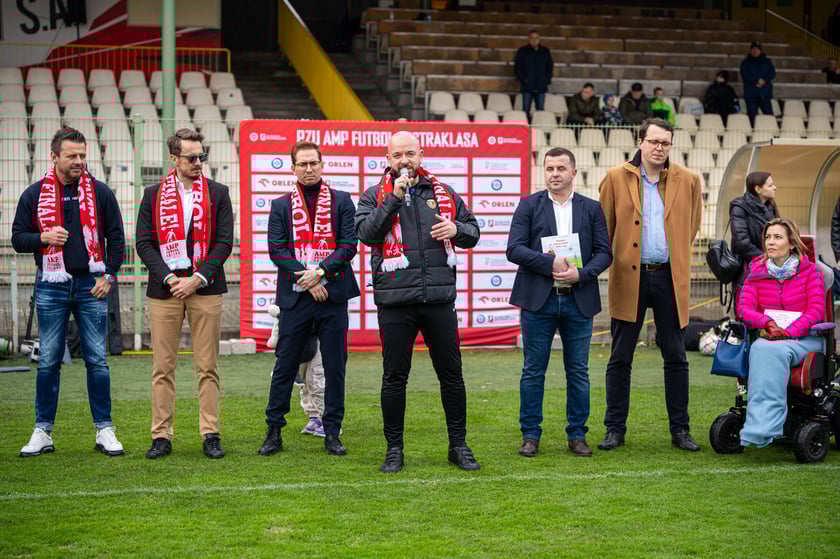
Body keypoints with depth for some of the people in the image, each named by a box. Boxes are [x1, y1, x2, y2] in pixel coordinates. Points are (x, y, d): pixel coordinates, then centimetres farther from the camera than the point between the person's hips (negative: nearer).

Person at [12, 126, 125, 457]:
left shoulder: (100, 192, 5)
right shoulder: (34, 195, 5)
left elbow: (116, 237, 8)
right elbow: (18, 238, 8)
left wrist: (109, 275, -1)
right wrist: (43, 238, -11)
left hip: (91, 286, 0)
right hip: (51, 287, 0)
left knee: (96, 358, 1)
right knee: (49, 361, 3)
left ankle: (104, 430, 8)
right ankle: (43, 432, 10)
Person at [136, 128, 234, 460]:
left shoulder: (218, 193, 7)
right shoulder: (153, 195, 8)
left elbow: (225, 242, 1)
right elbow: (144, 243, 3)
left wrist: (197, 279, -9)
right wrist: (170, 279, -9)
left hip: (205, 289, 0)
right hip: (164, 290, 0)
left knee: (207, 367, 1)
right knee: (163, 367, 2)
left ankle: (211, 435, 5)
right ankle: (161, 437, 7)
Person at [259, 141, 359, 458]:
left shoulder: (341, 201, 8)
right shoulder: (281, 206, 9)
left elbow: (349, 245, 0)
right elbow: (276, 250, 0)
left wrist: (321, 272, -13)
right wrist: (305, 278, -11)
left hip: (332, 294, 0)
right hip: (295, 298, 0)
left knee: (335, 367, 3)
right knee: (285, 366, 2)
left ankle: (332, 433, 11)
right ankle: (274, 432, 10)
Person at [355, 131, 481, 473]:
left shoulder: (444, 193, 12)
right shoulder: (375, 196, 5)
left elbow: (473, 232, 17)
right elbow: (366, 233, -12)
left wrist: (456, 229, -5)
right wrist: (394, 197, -16)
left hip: (440, 300, 2)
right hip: (395, 303, -2)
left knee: (451, 374, 6)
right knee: (394, 377, 4)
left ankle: (459, 445, 17)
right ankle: (394, 449, 14)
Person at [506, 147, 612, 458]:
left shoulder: (591, 209, 10)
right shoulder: (529, 205, 4)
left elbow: (604, 252, 5)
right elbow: (514, 249, -5)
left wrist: (581, 273, -13)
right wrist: (551, 263, -16)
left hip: (578, 301, 2)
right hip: (538, 300, -1)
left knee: (578, 372, 5)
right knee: (533, 371, 3)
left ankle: (577, 435, 14)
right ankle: (530, 435, 10)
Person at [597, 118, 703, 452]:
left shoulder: (688, 182, 7)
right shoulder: (616, 179, 1)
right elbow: (604, 230, 4)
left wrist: (679, 258, 13)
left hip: (670, 278, 2)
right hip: (629, 276, -1)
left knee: (676, 358, 6)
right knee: (620, 359, 4)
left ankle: (680, 430, 14)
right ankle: (615, 430, 11)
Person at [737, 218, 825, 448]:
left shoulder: (809, 271, 2)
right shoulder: (757, 271, 10)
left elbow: (816, 310, -7)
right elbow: (744, 308, 1)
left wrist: (788, 331, -21)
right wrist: (768, 323, -19)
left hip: (804, 338, -2)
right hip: (768, 337, 2)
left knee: (775, 351, -36)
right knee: (760, 350, -35)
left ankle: (760, 427, -43)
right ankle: (765, 427, -43)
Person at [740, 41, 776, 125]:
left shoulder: (767, 62, 15)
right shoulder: (745, 63, 12)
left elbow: (772, 73, 4)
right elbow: (745, 76, -2)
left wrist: (764, 80, -15)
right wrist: (757, 81, -13)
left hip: (765, 93, 0)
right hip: (750, 93, 0)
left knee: (768, 113, -9)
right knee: (752, 115, -4)